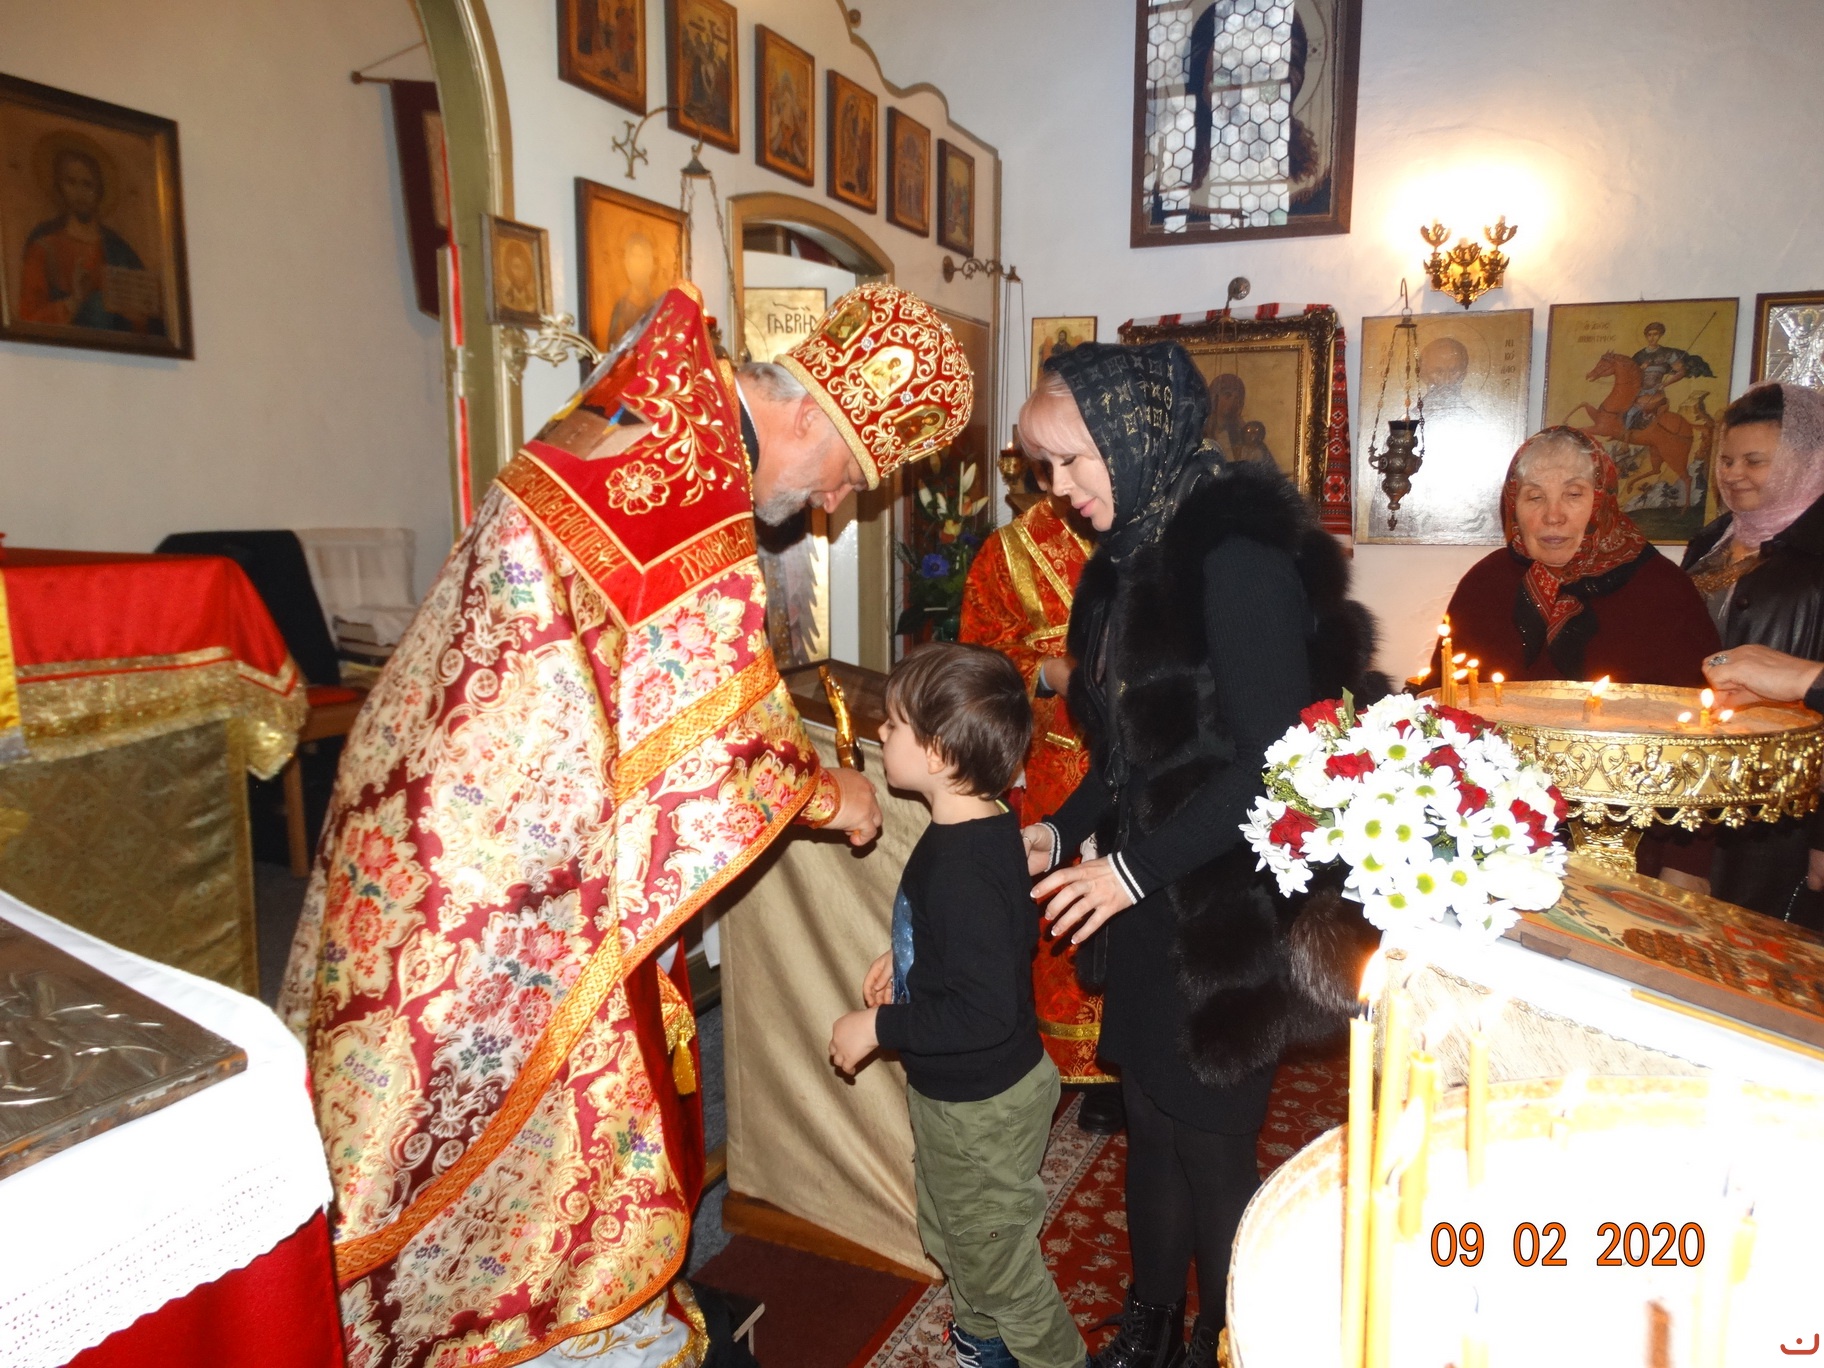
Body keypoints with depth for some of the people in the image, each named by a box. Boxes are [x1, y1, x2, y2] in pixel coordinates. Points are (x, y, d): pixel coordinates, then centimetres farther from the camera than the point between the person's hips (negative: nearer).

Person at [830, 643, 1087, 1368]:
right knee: (948, 1230, 31)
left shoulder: (960, 867, -35)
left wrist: (879, 1025, -26)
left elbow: (986, 1011, -36)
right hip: (953, 1089, 10)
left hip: (982, 1104, -10)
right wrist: (907, 957, 6)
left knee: (991, 1249, 16)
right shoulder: (984, 824, -6)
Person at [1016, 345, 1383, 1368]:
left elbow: (1271, 759, -22)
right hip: (1149, 906, 8)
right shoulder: (1133, 554, 8)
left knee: (1212, 1148, 9)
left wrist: (1137, 867, -19)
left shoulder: (1239, 552, -19)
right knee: (1151, 1127, 19)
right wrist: (1064, 830, 4)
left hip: (1226, 911, -8)